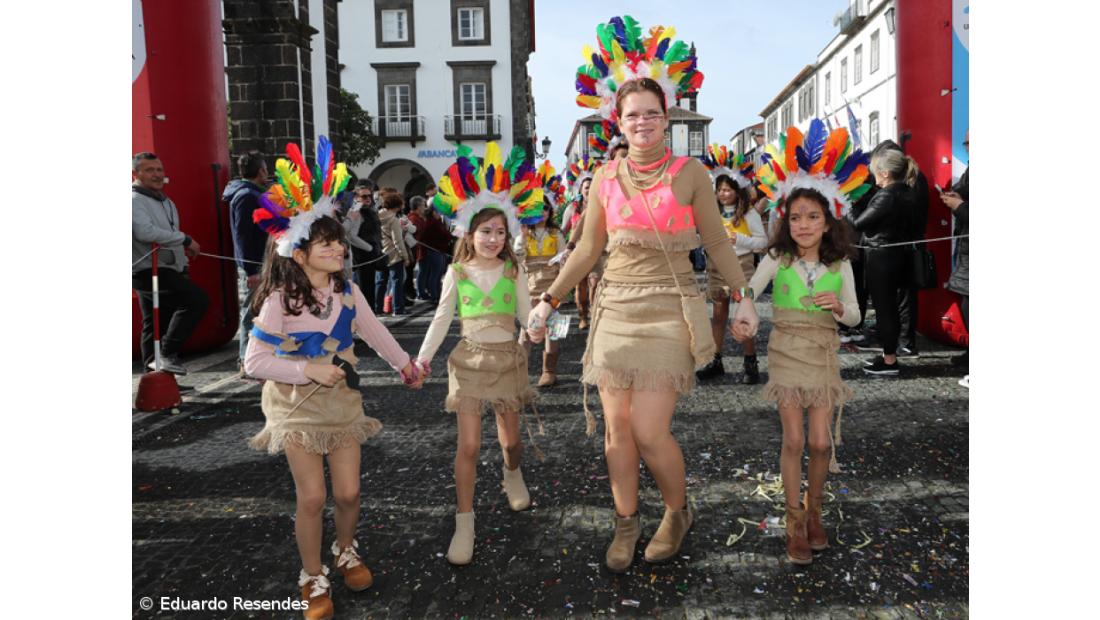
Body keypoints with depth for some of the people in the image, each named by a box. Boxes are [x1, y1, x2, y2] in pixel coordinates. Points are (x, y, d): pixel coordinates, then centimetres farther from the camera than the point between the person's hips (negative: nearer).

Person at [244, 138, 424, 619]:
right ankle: (313, 577, 21)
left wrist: (404, 364, 23)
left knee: (348, 492, 6)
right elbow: (254, 360, -17)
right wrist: (309, 370, -25)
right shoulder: (280, 300, -18)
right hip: (298, 403, -4)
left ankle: (346, 551, 36)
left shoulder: (347, 291, -4)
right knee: (312, 496, -2)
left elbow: (374, 331, 13)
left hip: (342, 398, 4)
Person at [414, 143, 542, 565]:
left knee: (510, 439, 13)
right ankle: (464, 524, 6)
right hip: (470, 360, -1)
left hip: (508, 359, 1)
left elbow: (525, 313, -1)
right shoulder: (457, 273, -2)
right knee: (468, 445, -3)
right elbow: (442, 318, 1)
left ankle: (513, 476, 49)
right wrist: (423, 356, -8)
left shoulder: (513, 271, -1)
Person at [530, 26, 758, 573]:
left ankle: (677, 512, 21)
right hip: (616, 309, 3)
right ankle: (626, 523, 24)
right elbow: (587, 249, 11)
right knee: (617, 428, 4)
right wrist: (549, 301, 6)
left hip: (669, 310, -3)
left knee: (649, 431, -7)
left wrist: (743, 298, -1)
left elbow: (717, 241, 5)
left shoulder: (690, 173, -1)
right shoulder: (605, 178, 7)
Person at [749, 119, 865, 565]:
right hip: (786, 353, -1)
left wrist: (838, 307, -20)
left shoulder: (840, 266, -3)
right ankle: (796, 523, 11)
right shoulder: (777, 260, -7)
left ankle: (814, 512, 25)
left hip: (823, 355, 2)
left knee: (820, 443, 1)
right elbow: (748, 291, -15)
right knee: (794, 440, -4)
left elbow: (854, 316, 2)